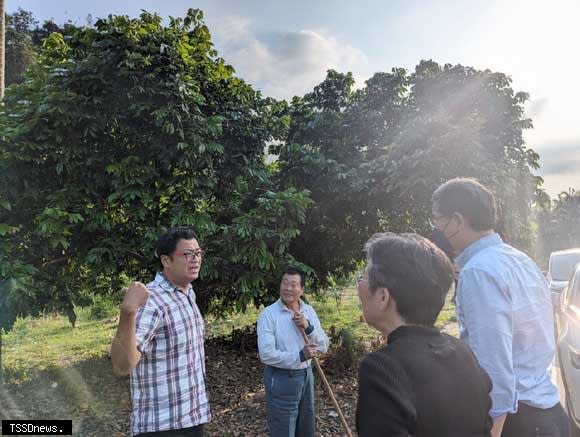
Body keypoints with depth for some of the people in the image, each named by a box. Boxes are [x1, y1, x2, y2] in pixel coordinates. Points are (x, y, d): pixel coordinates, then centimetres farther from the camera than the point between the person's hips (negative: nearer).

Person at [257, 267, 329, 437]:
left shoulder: (309, 311, 2)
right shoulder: (268, 313, -16)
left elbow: (323, 347, -1)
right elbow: (266, 354, -22)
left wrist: (308, 327, -17)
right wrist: (300, 356, -25)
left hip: (306, 376, 6)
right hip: (281, 379, -6)